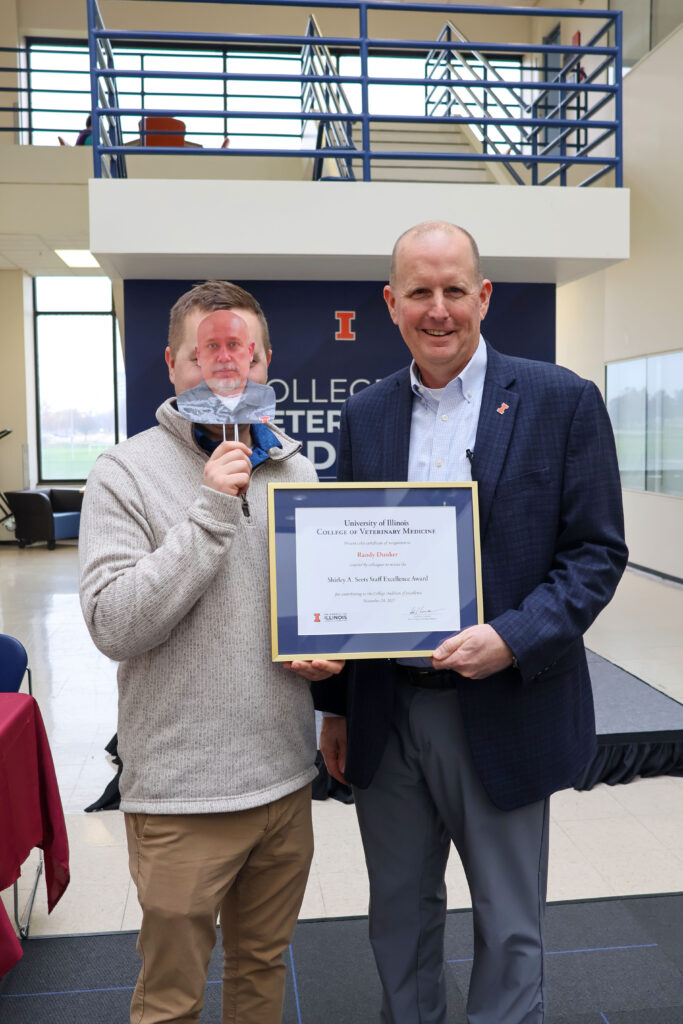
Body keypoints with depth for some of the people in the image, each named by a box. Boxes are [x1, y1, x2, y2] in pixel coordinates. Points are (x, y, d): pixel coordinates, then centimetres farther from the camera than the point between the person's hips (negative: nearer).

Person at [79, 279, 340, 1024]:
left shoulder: (296, 470, 5)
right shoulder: (125, 473, -10)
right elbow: (114, 626, -18)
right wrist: (212, 511, -23)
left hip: (284, 775, 5)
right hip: (181, 794, -4)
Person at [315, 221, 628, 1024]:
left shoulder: (560, 401, -5)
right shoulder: (365, 414, 5)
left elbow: (598, 552, -6)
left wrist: (513, 639, -22)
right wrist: (335, 705, 9)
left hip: (501, 715, -3)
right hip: (385, 714, 4)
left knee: (509, 925, 14)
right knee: (398, 911, 20)